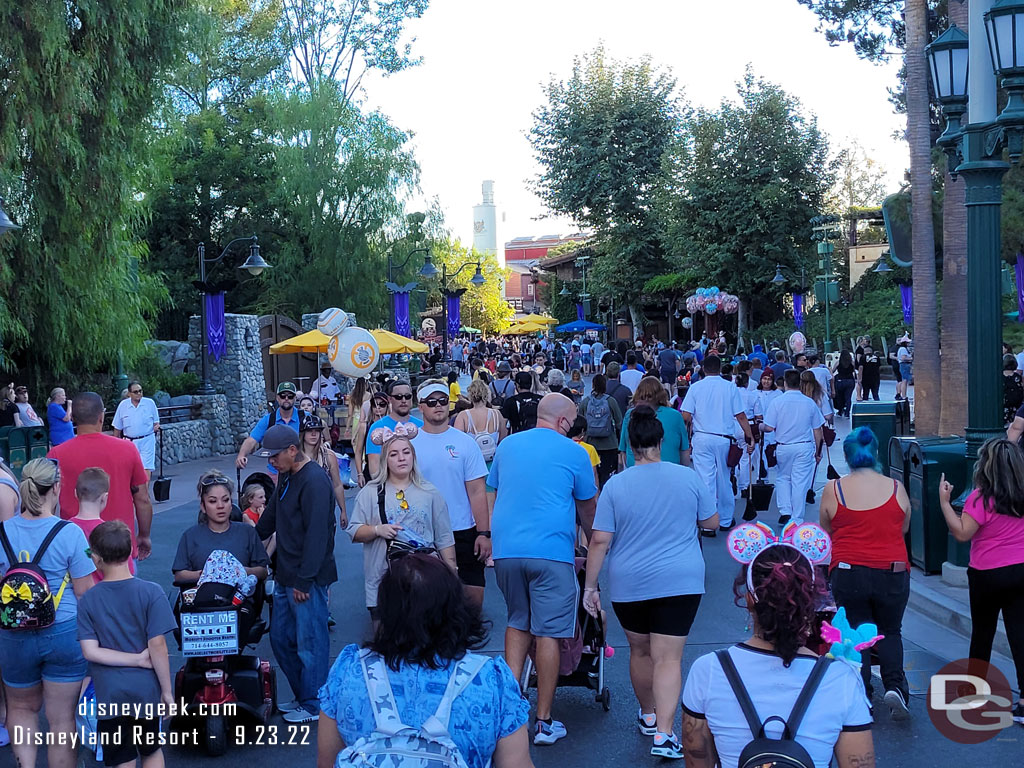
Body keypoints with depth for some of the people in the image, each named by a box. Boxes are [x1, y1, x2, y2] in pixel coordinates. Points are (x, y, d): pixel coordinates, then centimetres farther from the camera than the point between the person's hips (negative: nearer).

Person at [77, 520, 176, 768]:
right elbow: (158, 646, -13)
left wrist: (137, 659, -8)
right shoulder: (151, 592, -11)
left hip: (109, 694, 0)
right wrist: (167, 690, -4)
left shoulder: (88, 600, -5)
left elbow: (90, 651, -11)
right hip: (146, 690, 0)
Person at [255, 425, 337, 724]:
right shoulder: (286, 478, 13)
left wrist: (304, 580, -22)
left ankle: (313, 706, 13)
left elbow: (316, 534, -22)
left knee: (310, 644, 0)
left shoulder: (314, 481, -18)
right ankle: (301, 696, 29)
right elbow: (269, 519, 26)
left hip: (308, 579, -10)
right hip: (285, 576, 10)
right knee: (281, 639, 15)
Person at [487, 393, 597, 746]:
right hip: (551, 551, -4)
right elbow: (587, 507, 12)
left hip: (505, 548, 4)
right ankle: (544, 722, 7)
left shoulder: (507, 445, 13)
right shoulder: (573, 452, 2)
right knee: (548, 632, 2)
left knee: (517, 623, 20)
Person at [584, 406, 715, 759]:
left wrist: (590, 586, -1)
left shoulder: (616, 485, -7)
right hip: (681, 582, 0)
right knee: (668, 658, -1)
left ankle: (648, 716, 36)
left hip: (629, 584, 1)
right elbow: (712, 522, 8)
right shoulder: (689, 477, -4)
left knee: (640, 651, 20)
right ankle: (664, 733, -11)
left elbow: (600, 541, -8)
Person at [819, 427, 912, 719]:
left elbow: (826, 530, 8)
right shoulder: (896, 488, 0)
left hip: (848, 572, -1)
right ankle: (895, 686, -1)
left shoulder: (833, 489, -4)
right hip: (893, 573, 1)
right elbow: (904, 528, 12)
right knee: (890, 632, 18)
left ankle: (861, 694, 9)